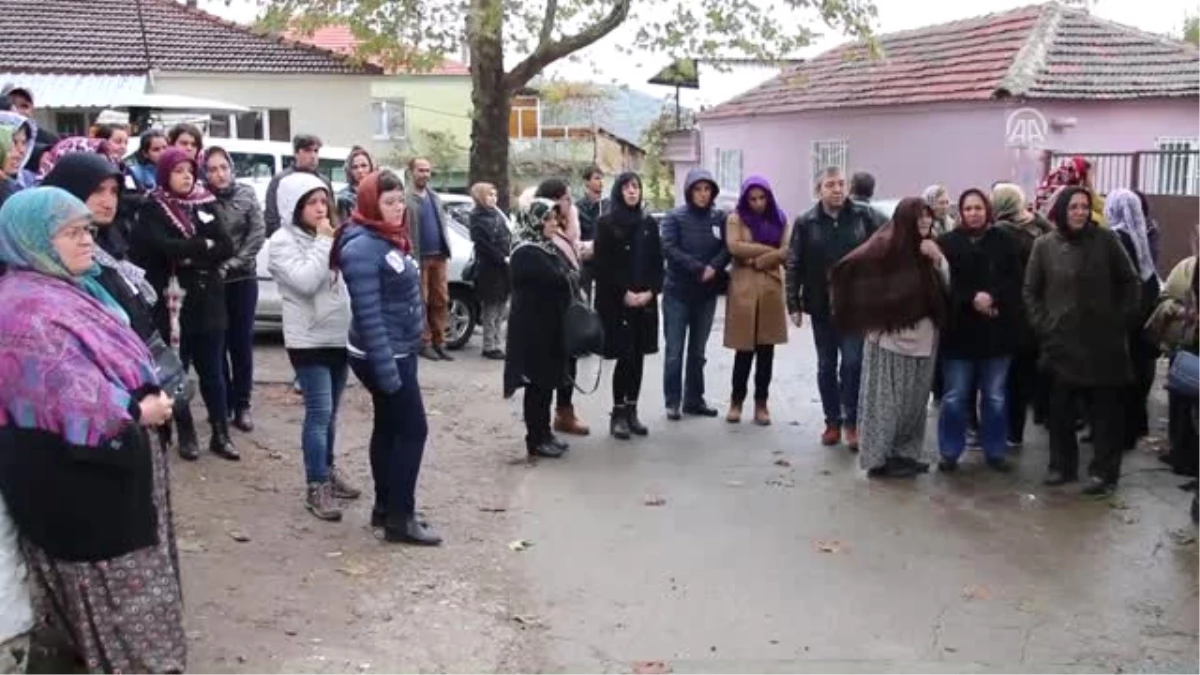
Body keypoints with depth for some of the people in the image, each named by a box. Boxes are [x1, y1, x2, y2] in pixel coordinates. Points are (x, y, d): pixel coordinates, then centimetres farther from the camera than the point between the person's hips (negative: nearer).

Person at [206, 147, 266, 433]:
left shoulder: (246, 194, 0)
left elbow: (258, 233, -5)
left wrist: (232, 264, -11)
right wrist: (212, 265, -16)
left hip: (242, 278, 2)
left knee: (242, 342, 6)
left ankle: (242, 405, 15)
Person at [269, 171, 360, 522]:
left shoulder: (327, 236, 12)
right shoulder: (282, 242, -8)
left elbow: (346, 279, 18)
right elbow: (305, 281, -23)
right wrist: (324, 242, -17)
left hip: (340, 336, 7)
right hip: (308, 340, -7)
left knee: (330, 412, 16)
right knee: (319, 413, -10)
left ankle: (328, 471, 29)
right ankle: (316, 488, -4)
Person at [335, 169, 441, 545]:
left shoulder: (390, 239, 9)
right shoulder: (363, 247, -20)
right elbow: (369, 314, -24)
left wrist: (400, 359, 13)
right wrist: (387, 370, -26)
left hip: (400, 351, 9)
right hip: (383, 356, -9)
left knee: (389, 428, 14)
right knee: (413, 430, -5)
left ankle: (385, 507, 24)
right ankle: (399, 519, 1)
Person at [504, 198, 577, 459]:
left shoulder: (549, 248, 13)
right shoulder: (526, 253, -18)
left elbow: (571, 277, 11)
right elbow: (560, 281, -25)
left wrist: (570, 276, -10)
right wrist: (572, 274, -5)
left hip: (550, 325, 9)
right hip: (533, 328, -9)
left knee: (547, 380, 14)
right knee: (537, 383, -2)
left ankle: (544, 433, 24)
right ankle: (535, 440, 7)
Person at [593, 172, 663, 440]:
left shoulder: (649, 223, 11)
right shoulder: (606, 224, -2)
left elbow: (657, 262, 9)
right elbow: (602, 266, -7)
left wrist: (651, 291, -6)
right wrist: (624, 293, -13)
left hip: (645, 301, 4)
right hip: (616, 301, -4)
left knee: (638, 356, 5)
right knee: (625, 356, -7)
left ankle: (632, 411, 14)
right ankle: (618, 414, 2)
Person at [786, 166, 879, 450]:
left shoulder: (863, 218, 0)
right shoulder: (805, 223, 0)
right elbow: (794, 266, 0)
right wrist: (794, 303, -5)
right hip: (822, 306, 1)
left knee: (853, 363, -5)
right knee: (826, 366, 10)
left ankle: (852, 421, 8)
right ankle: (832, 421, 21)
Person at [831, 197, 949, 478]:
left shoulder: (929, 249, 9)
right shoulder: (886, 245, -11)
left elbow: (947, 287, 5)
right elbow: (848, 268, -16)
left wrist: (938, 259, -11)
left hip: (923, 336, 7)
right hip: (891, 336, -6)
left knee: (914, 401, 13)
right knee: (887, 400, 0)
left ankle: (906, 453, 23)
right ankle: (881, 457, 7)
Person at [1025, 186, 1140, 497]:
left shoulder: (1105, 240, -2)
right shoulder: (1044, 246, 2)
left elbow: (1130, 282, 6)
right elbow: (1031, 290, 10)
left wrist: (1123, 320, 0)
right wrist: (1042, 324, 1)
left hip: (1104, 340, -1)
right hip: (1061, 341, 1)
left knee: (1105, 408, 2)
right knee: (1060, 408, 6)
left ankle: (1104, 472, 9)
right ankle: (1062, 465, 19)